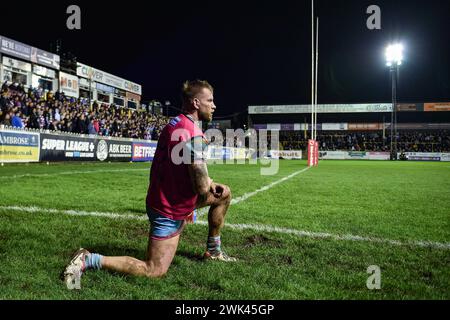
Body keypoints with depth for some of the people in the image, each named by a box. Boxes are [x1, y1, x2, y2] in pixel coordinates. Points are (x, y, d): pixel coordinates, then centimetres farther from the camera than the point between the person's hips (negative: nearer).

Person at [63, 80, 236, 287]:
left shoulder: (175, 124, 4)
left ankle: (213, 251, 31)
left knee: (224, 193, 19)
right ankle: (89, 260, 2)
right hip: (170, 211, -10)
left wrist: (209, 183, 2)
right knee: (154, 271, -2)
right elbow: (202, 188, -25)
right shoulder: (194, 135, -25)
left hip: (162, 199, 10)